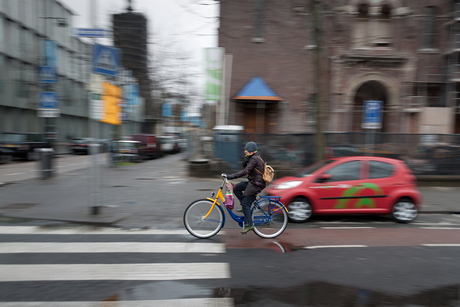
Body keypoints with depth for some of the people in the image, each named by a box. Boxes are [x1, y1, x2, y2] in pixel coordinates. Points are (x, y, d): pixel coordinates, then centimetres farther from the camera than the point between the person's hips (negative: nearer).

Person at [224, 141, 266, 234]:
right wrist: (245, 162, -7)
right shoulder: (253, 158, 15)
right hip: (253, 182, 10)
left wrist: (232, 176, -26)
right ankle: (247, 206, 12)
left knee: (245, 203, -8)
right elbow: (246, 168, 14)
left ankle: (249, 224, -1)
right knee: (236, 188, 5)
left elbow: (246, 171, -25)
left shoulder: (254, 159, -17)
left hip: (256, 184, -10)